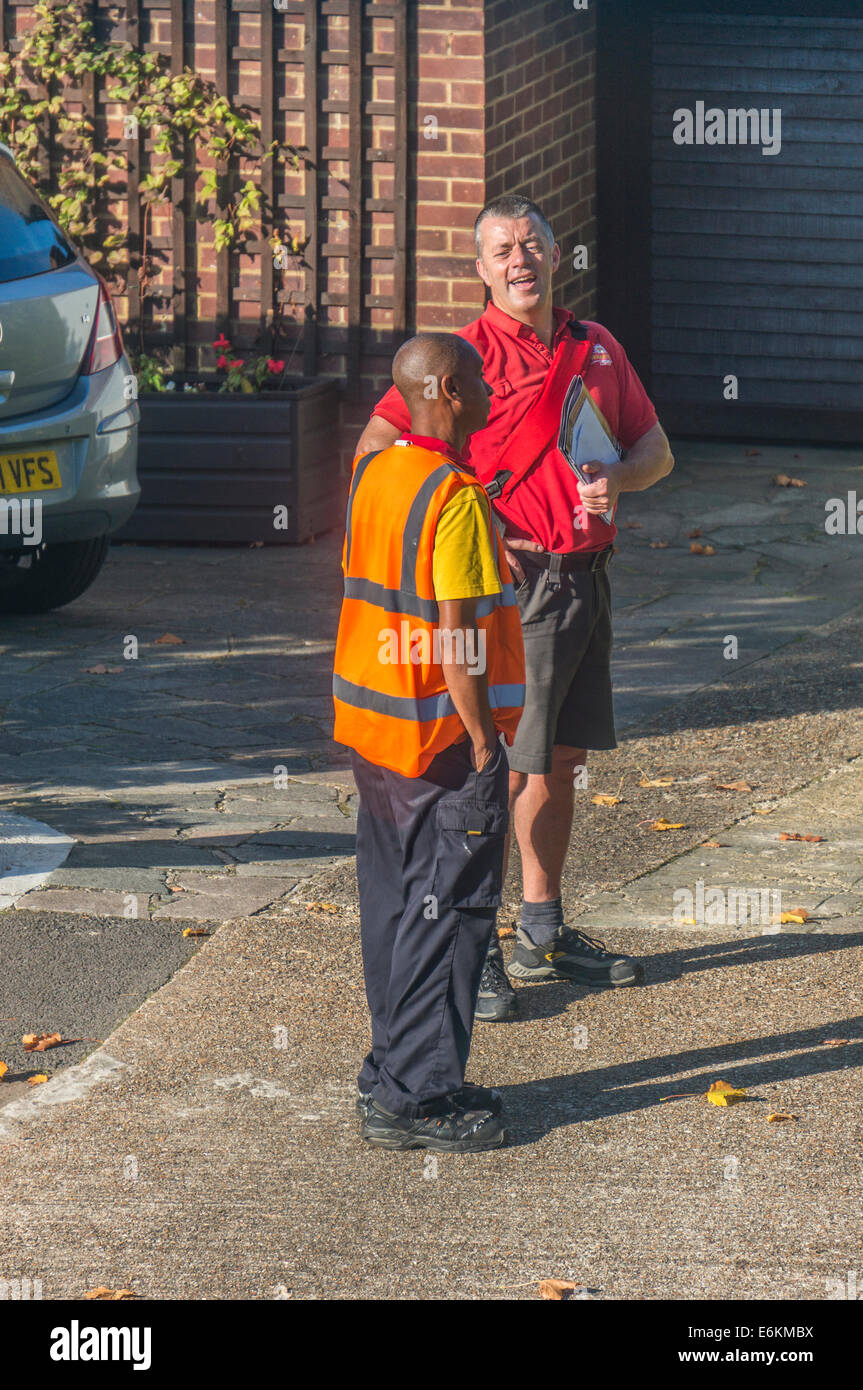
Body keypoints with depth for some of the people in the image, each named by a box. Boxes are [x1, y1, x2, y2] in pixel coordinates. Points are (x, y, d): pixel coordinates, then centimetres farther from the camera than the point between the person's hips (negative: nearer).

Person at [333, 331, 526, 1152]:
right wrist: (484, 743, -14)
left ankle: (391, 1070, 22)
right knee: (448, 914, -1)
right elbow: (458, 638, -20)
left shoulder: (373, 472, 7)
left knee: (394, 902, 15)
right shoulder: (456, 499, -18)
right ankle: (416, 1098, 1)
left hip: (368, 722, 9)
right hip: (439, 740, -8)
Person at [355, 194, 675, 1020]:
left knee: (560, 761, 14)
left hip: (586, 578, 6)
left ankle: (543, 933, 26)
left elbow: (657, 450, 17)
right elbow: (376, 451, -12)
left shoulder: (596, 350, 11)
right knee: (501, 769, -6)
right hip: (514, 583, -6)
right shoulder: (467, 354, -7)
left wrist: (614, 480, -6)